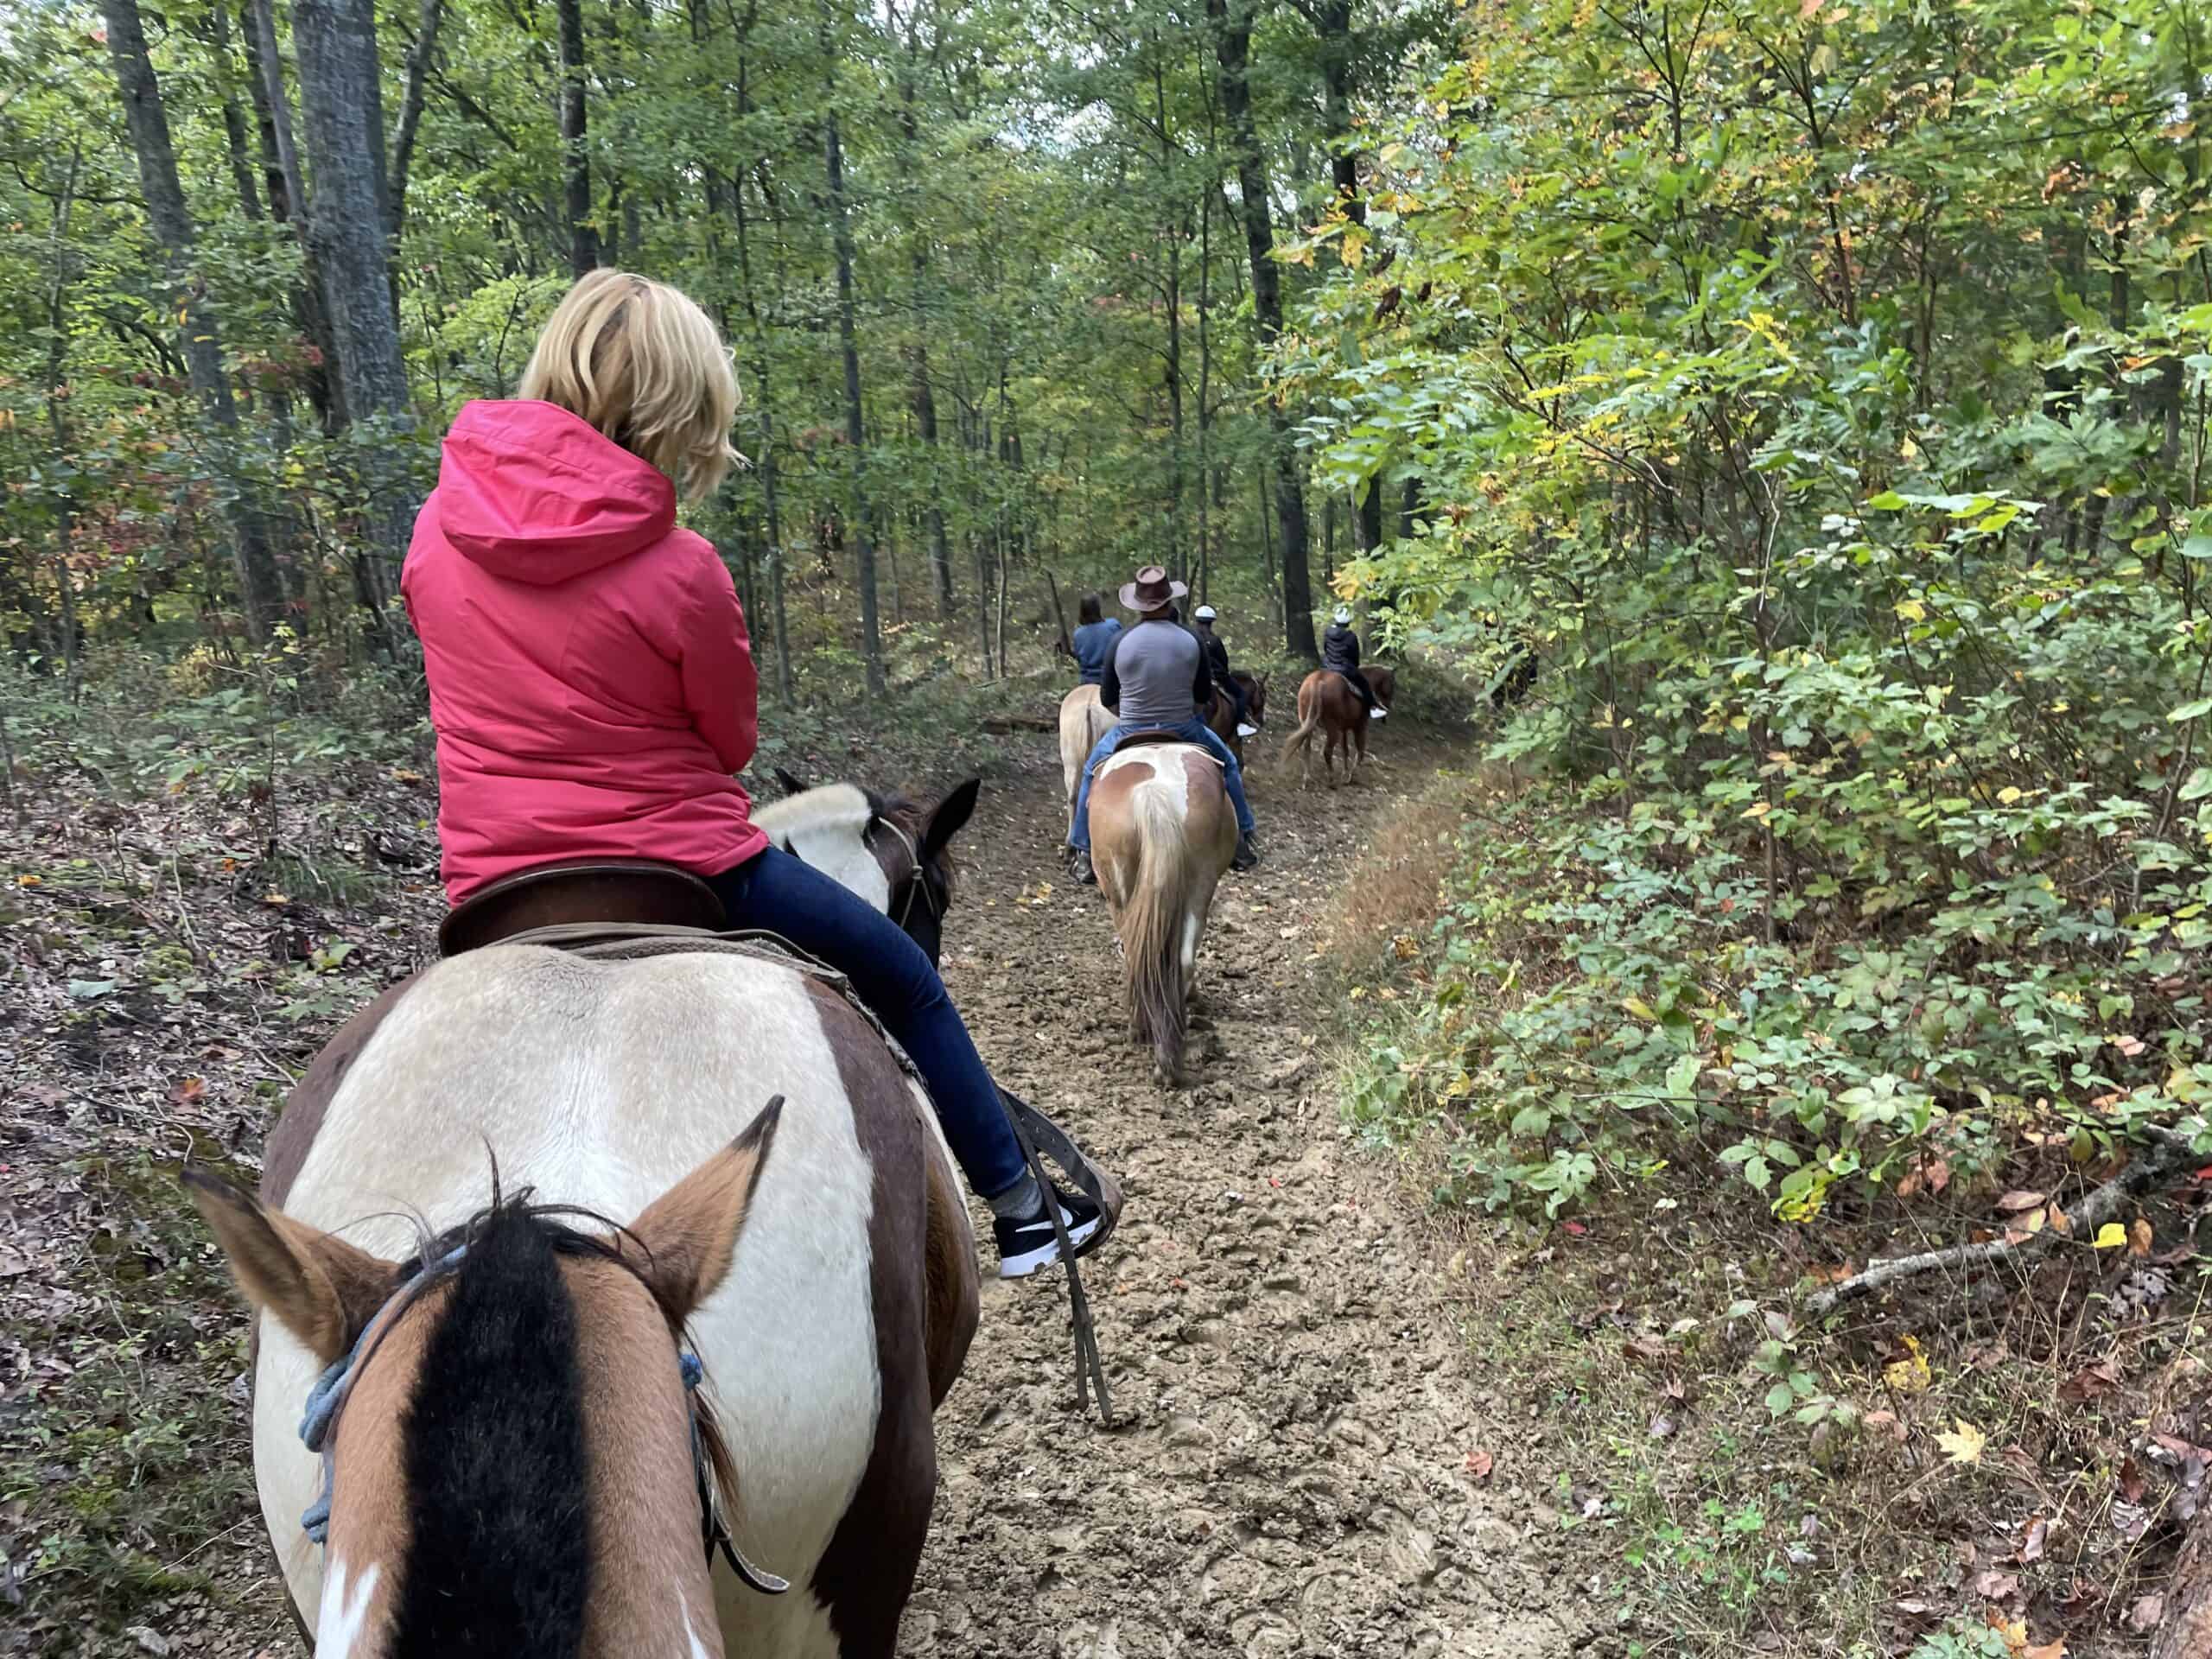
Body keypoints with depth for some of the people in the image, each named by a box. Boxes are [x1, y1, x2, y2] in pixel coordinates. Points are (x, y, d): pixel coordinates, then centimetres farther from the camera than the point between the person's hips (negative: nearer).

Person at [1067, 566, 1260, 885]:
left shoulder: (1122, 642, -9)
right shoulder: (1190, 641, -7)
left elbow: (1107, 698, 0)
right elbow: (1204, 696, 1)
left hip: (1130, 733, 0)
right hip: (1184, 730, 0)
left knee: (1091, 773, 25)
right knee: (1227, 764, 27)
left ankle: (1085, 854, 23)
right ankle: (1243, 839, 28)